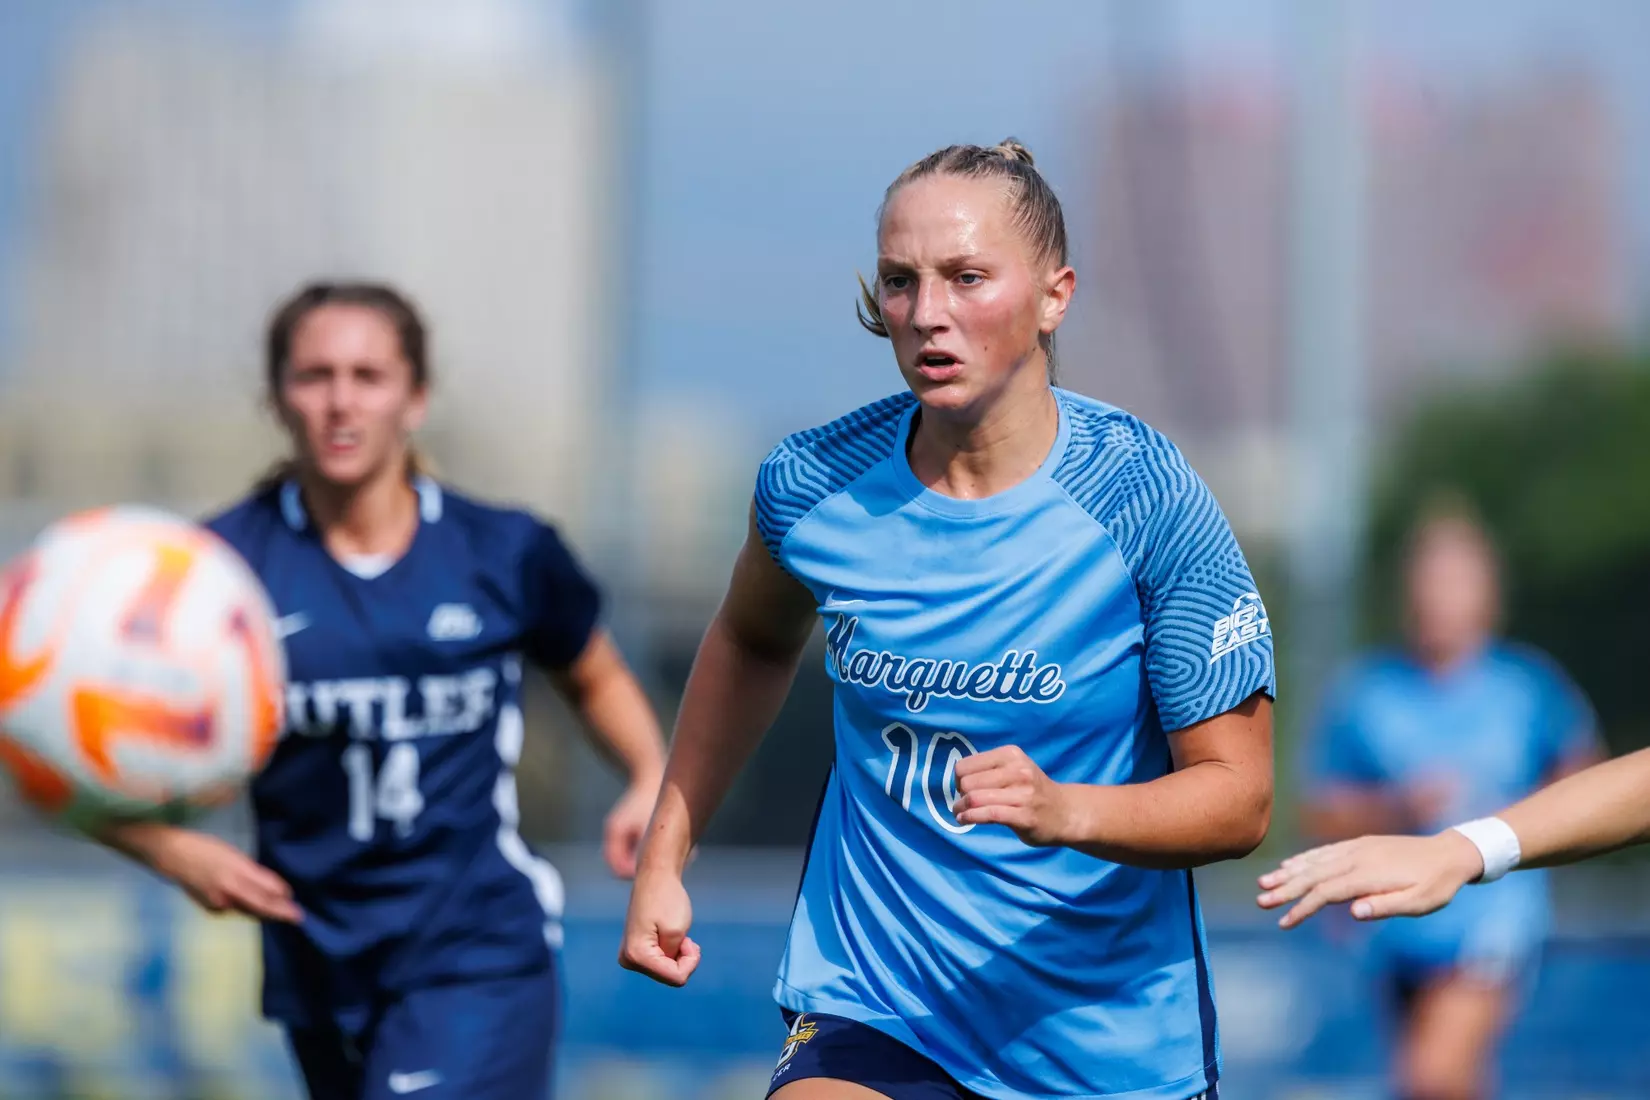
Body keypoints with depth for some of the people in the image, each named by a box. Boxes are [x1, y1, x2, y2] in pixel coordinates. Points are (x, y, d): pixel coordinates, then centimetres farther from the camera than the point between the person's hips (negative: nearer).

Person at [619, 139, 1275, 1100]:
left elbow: (1239, 796, -10)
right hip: (873, 1017, 1)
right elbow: (752, 643, 20)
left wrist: (1065, 812, -28)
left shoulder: (1144, 498, -12)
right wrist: (666, 857, 18)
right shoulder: (810, 486, -4)